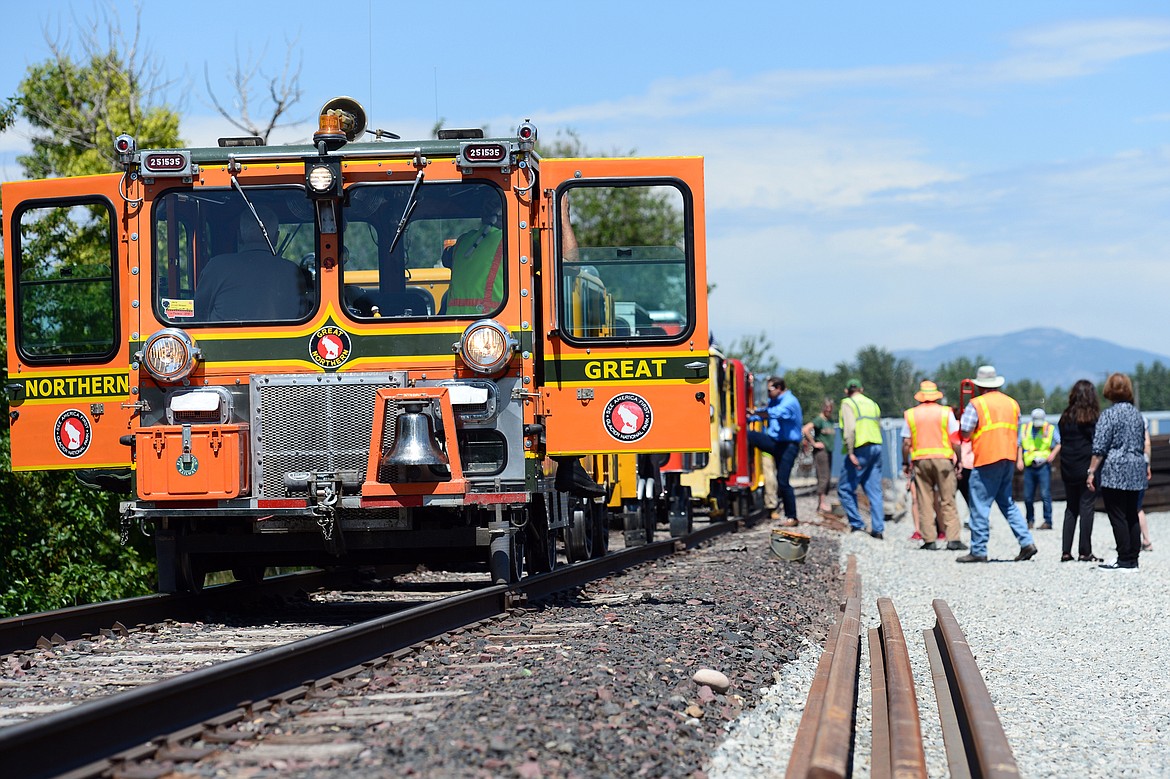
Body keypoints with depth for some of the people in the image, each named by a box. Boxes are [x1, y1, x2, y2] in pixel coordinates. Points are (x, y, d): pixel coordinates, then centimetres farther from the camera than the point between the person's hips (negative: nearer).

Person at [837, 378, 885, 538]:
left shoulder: (848, 403, -2)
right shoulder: (872, 404, 19)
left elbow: (849, 428, -15)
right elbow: (878, 428, 18)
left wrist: (850, 452, -17)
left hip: (860, 449, -7)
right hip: (876, 447, 7)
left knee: (845, 488, 3)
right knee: (874, 491, 8)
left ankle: (857, 524, -2)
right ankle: (877, 529, 5)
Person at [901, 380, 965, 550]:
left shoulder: (910, 414, 5)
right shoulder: (946, 412, 1)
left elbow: (906, 443, 3)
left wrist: (906, 463, 12)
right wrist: (960, 460, 4)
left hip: (920, 460, 1)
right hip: (943, 459, -1)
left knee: (924, 502, 4)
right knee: (948, 501, 0)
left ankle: (929, 539, 1)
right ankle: (953, 538, -6)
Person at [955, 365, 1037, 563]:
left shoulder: (976, 404, -6)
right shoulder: (1012, 404, 14)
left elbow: (964, 432, -7)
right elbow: (1017, 434, 18)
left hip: (986, 460, -7)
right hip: (1008, 458, 7)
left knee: (980, 506, -1)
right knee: (1007, 502, 16)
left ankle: (978, 551, -1)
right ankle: (1026, 542, 7)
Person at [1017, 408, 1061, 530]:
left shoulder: (1051, 429, 3)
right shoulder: (1025, 429, 11)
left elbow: (1060, 443, 3)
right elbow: (1019, 445, 17)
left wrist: (1053, 453, -13)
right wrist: (1019, 459, 5)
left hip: (1044, 466, -3)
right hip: (1029, 466, 3)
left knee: (1045, 494, -10)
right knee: (1028, 496, 6)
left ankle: (1048, 522, -8)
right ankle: (1030, 520, 21)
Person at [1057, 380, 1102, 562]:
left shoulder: (1065, 417, 5)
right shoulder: (1093, 417, -8)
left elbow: (1061, 440, 8)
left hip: (1068, 470, 5)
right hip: (1087, 469, -5)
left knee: (1071, 508, 11)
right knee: (1086, 507, -1)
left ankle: (1066, 552, 8)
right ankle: (1085, 552, -2)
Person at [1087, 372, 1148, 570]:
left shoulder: (1109, 414, -9)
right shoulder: (1137, 414, 11)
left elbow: (1099, 448, -12)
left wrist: (1091, 472, -9)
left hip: (1115, 472, -7)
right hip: (1136, 472, 7)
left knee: (1117, 516, -3)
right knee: (1132, 515, 11)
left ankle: (1124, 560, -5)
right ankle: (1133, 558, 11)